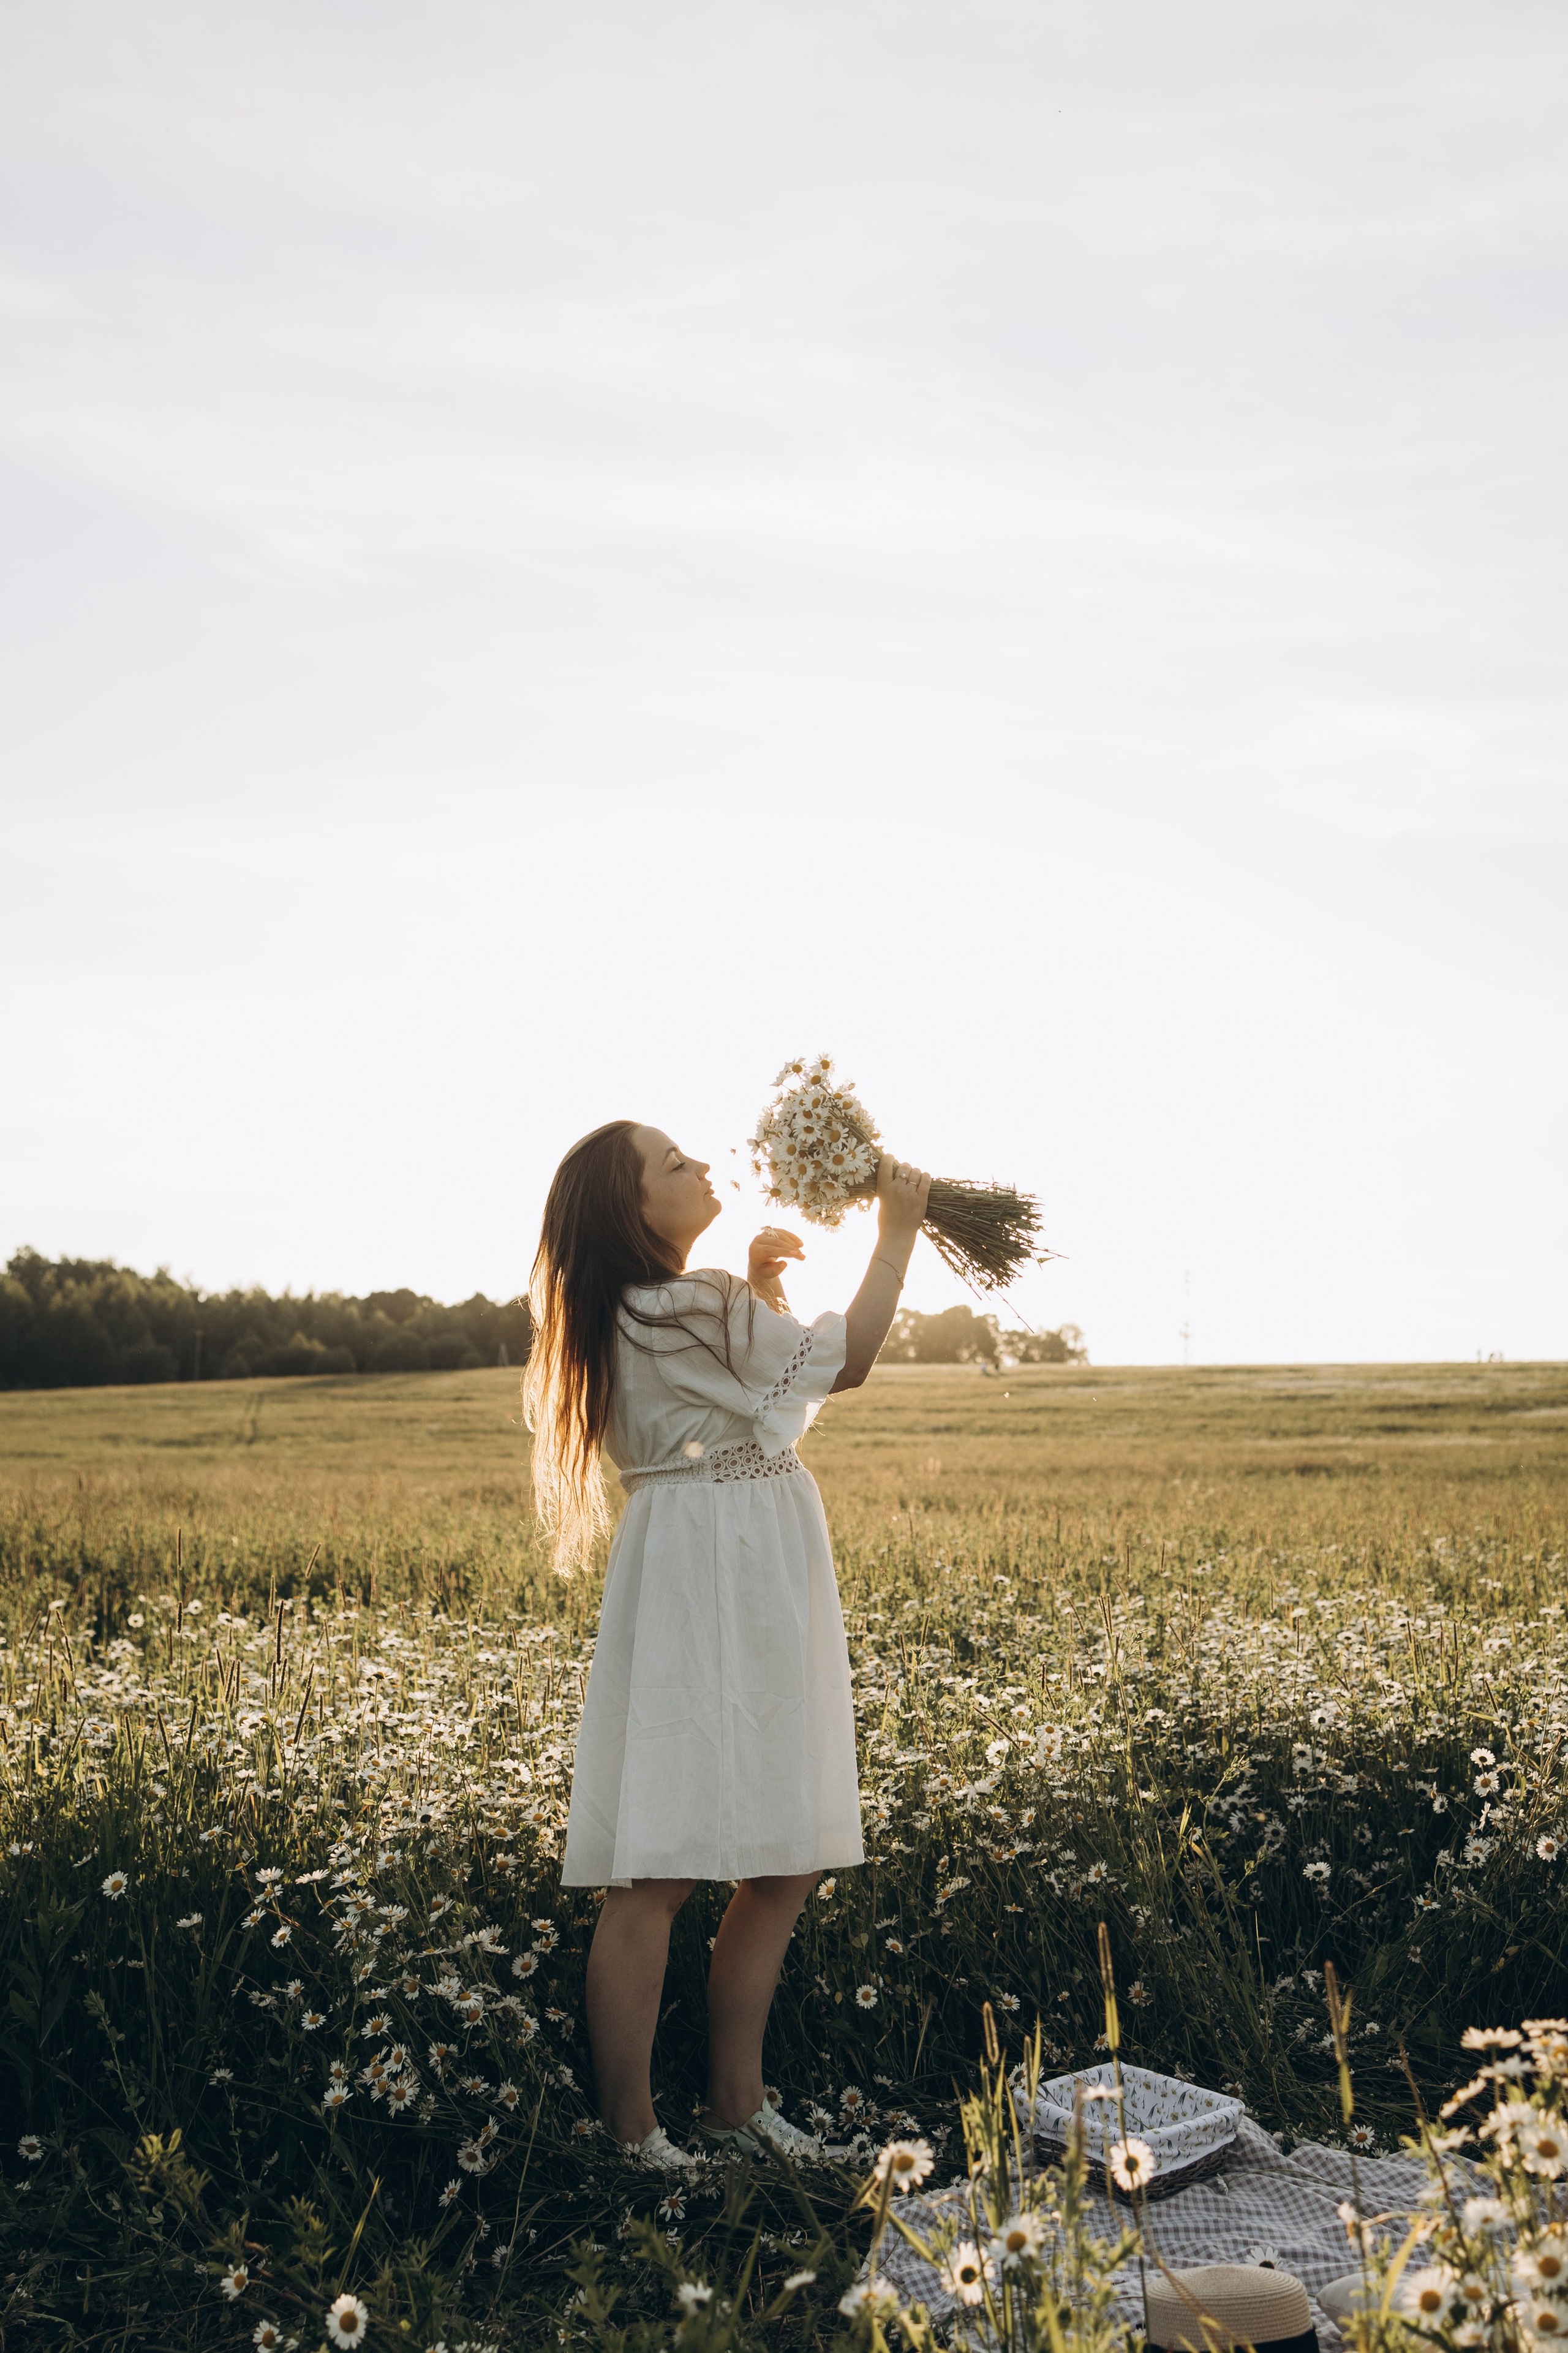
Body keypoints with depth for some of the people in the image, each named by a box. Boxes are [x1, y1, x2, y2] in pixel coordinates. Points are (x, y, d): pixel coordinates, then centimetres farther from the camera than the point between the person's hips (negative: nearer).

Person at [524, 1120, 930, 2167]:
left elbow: (762, 1376, 28)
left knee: (788, 1865, 12)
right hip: (703, 1589, -11)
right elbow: (846, 1360, -7)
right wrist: (897, 1233, 2)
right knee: (660, 1875, -3)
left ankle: (736, 2101, 23)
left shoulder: (650, 1309, 16)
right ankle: (631, 2131, 6)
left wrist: (761, 1286, 14)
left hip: (758, 1598, 11)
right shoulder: (690, 1308, -15)